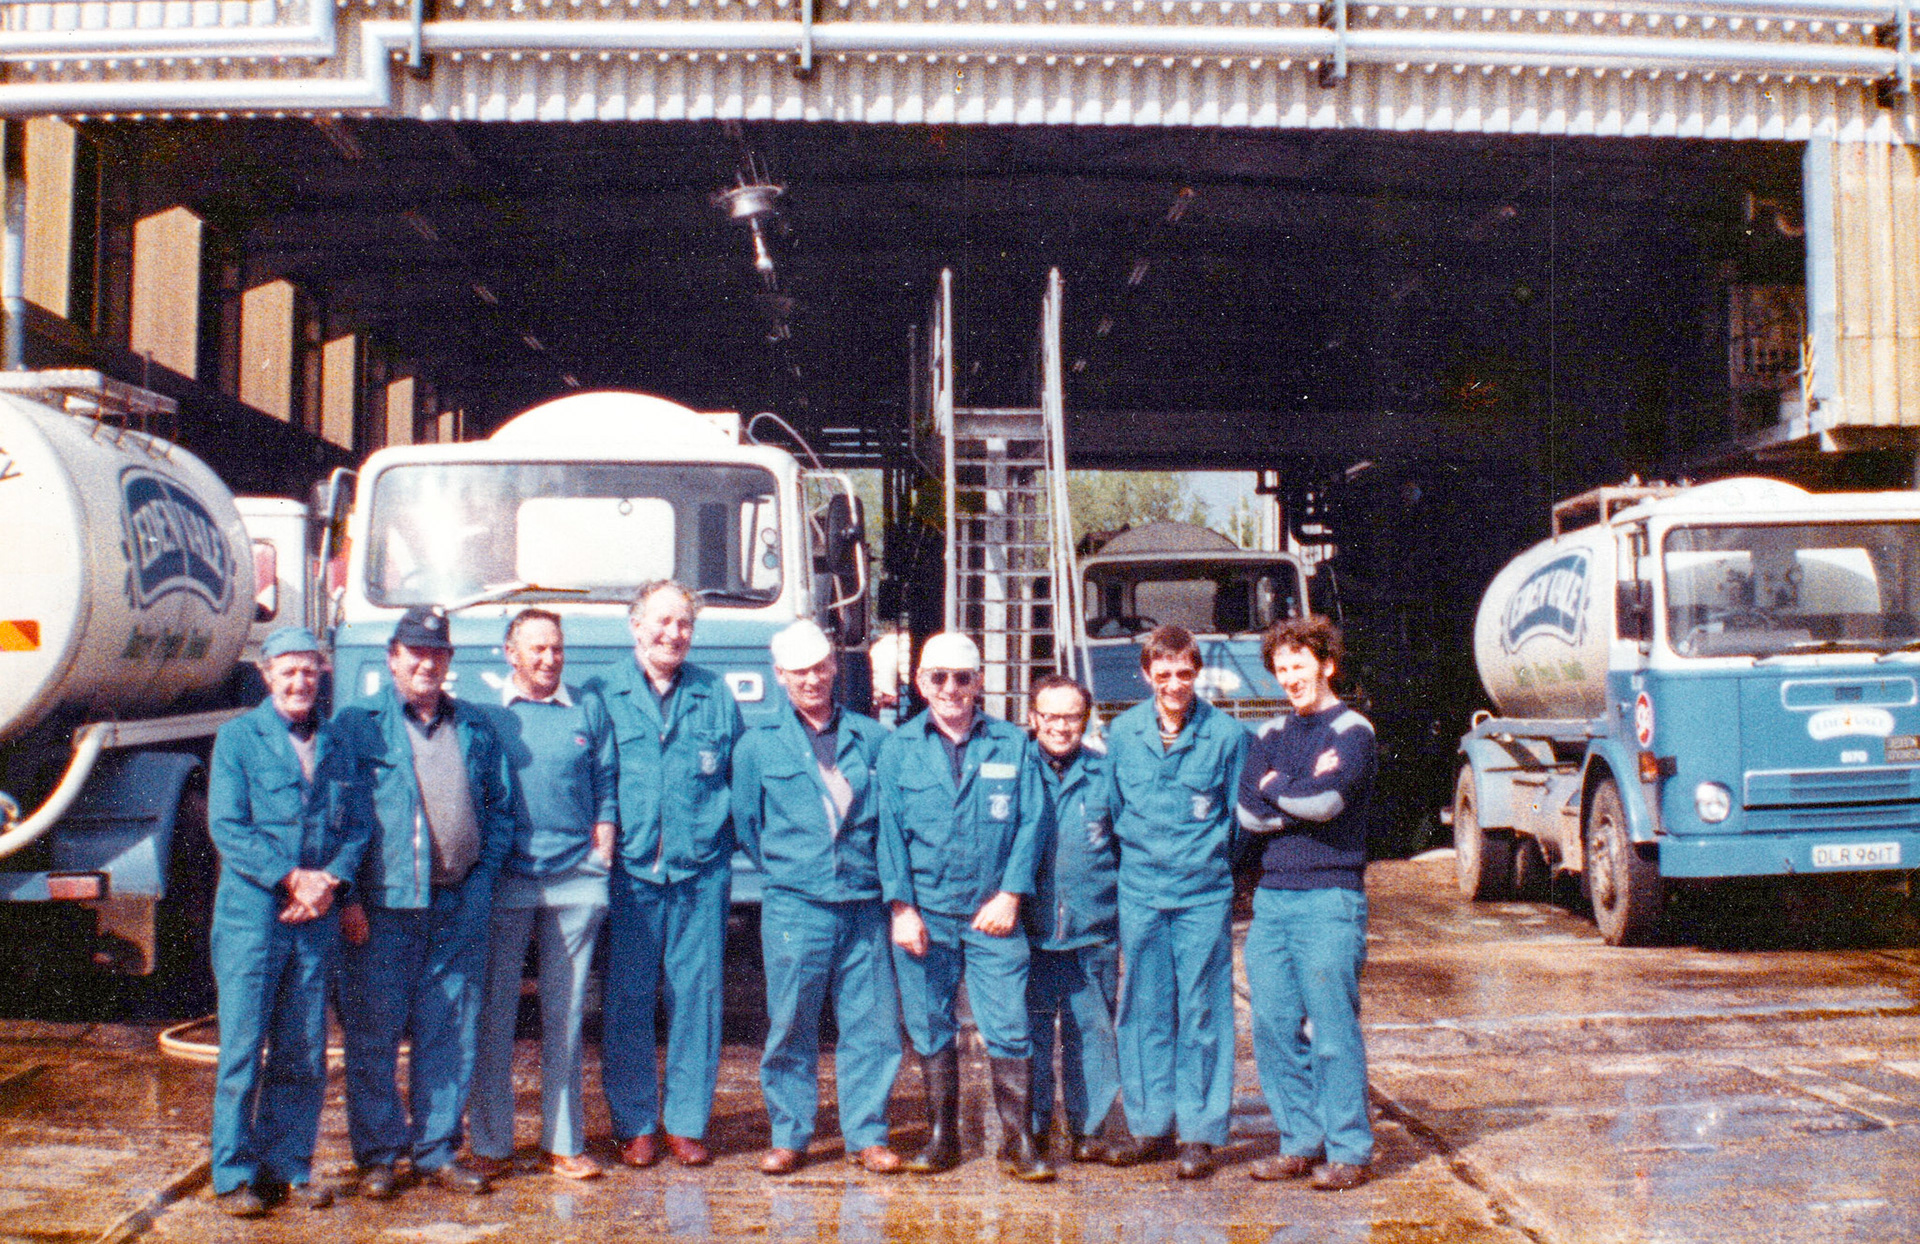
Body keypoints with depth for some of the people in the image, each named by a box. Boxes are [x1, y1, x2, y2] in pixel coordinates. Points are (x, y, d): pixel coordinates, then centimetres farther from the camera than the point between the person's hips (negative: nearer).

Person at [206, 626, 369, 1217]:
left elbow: (357, 827, 9)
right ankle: (235, 1175, 8)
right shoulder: (237, 738, 2)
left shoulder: (334, 746, 13)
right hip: (252, 912, -3)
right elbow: (227, 827, -7)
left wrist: (330, 879, -9)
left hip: (317, 919, 4)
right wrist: (291, 876, -15)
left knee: (303, 1054, 7)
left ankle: (288, 1168, 17)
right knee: (243, 1049, -1)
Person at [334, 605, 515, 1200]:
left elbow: (500, 810, 17)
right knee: (373, 1034, 2)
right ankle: (378, 1155, 14)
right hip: (381, 906, -3)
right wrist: (348, 896, -7)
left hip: (459, 906, 3)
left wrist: (482, 875, 4)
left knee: (450, 1033, 7)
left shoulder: (476, 728, 14)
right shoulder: (357, 725, 4)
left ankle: (437, 1150, 18)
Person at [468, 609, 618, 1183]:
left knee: (565, 1012, 6)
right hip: (504, 881, -1)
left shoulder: (589, 709, 11)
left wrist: (602, 845, 2)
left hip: (576, 880, 2)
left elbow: (606, 783, 13)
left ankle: (563, 1143, 14)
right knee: (495, 1012, 1)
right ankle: (490, 1144, 11)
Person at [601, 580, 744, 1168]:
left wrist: (728, 839, 5)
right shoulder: (605, 695, 6)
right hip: (630, 872, -1)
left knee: (697, 996, 4)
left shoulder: (716, 696, 11)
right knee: (628, 999, 3)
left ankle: (688, 1122, 15)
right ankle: (634, 1124, 14)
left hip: (700, 873, 1)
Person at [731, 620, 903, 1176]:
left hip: (865, 904, 1)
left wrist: (882, 870, 10)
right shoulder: (758, 745, 7)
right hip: (794, 906, -1)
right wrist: (786, 868, 10)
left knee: (872, 1024, 2)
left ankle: (867, 1135, 14)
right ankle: (788, 1136, 15)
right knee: (790, 1027, 2)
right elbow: (746, 823, 14)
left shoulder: (871, 738, 9)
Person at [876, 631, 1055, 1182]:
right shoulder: (898, 749, 7)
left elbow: (1032, 822, 4)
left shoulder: (1013, 745, 5)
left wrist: (1011, 894, -5)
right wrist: (901, 906, -5)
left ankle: (1018, 1142, 7)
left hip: (992, 912, -1)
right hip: (924, 913, 1)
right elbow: (889, 831, 3)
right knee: (930, 1027, 8)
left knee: (1009, 1027, -3)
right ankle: (942, 1137, 20)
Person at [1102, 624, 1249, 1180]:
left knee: (1202, 1013, 2)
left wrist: (1221, 866, 4)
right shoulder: (1122, 733, 4)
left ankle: (1200, 1134, 11)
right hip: (1140, 893, 3)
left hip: (1204, 894, -2)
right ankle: (1150, 1124, 20)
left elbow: (1241, 816, 5)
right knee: (1144, 1011, 8)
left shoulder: (1226, 733, -4)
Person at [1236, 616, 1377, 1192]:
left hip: (1330, 896, -6)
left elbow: (1328, 799, -18)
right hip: (1272, 895, 6)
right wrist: (1305, 791, -8)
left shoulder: (1351, 730, -1)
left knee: (1333, 1030, -4)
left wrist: (1276, 788, -2)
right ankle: (1300, 1142, 17)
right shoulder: (1272, 734, 15)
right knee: (1274, 1027, 6)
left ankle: (1348, 1151, 5)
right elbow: (1248, 812, 3)